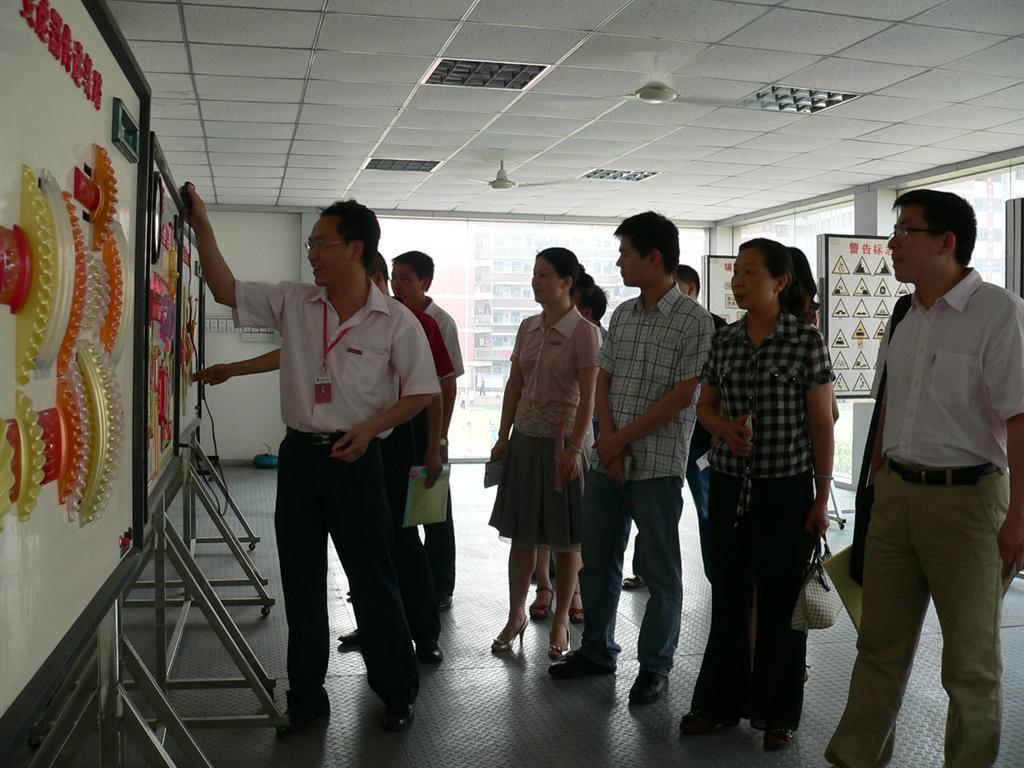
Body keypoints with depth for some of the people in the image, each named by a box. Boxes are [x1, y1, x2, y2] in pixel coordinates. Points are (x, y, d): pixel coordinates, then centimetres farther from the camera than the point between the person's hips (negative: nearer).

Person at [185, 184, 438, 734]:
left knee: (373, 581, 4)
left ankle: (398, 692, 21)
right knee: (301, 583, 12)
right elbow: (226, 290, 4)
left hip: (355, 459, -4)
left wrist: (370, 427, -15)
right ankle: (306, 697, 26)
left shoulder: (395, 320, -8)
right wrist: (202, 227, -4)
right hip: (299, 454, 4)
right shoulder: (293, 303, 2)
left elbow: (422, 391, -4)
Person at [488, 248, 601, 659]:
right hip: (525, 438, 5)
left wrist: (574, 449, -17)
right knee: (521, 535, 10)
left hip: (560, 440, -5)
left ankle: (560, 622, 19)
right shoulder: (528, 327, 8)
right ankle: (516, 616, 23)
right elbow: (514, 385, 11)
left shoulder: (584, 333, -10)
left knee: (565, 540, 5)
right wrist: (503, 437, 6)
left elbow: (588, 397, -12)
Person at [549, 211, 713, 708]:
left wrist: (622, 440, -13)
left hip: (657, 464, -7)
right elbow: (602, 381, 10)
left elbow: (680, 397, -14)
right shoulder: (622, 314, 11)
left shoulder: (693, 320, -10)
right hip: (606, 459, 7)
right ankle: (597, 650, 31)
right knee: (597, 560, 15)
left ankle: (654, 665, 20)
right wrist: (608, 439, -6)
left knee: (661, 572, 6)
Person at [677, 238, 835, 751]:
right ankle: (719, 700, 25)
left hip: (787, 488, -4)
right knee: (728, 594, 11)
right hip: (729, 486, 4)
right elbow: (705, 406, 14)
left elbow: (821, 423, -6)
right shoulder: (725, 340, 5)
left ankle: (777, 713, 21)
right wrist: (726, 428, -9)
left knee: (780, 601, 5)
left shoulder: (806, 340, -7)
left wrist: (822, 498, -8)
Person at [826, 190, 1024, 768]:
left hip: (966, 497, -7)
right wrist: (878, 479, 18)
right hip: (897, 494, 7)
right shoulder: (911, 317, 11)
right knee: (881, 643, 15)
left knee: (971, 662, 7)